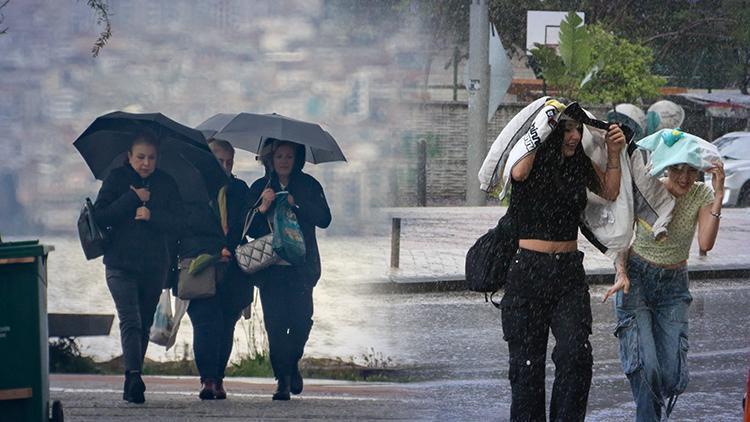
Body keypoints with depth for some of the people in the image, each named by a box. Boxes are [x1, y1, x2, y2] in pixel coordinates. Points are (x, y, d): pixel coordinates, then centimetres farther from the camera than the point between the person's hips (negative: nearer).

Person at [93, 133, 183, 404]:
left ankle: (132, 383, 18)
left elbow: (177, 222, 0)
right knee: (130, 321, -17)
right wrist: (133, 198, -12)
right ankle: (133, 377, -29)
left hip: (155, 266, 3)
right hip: (121, 264, -3)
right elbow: (100, 216, -7)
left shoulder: (166, 184, 8)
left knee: (144, 325, 8)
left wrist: (151, 215, -17)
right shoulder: (116, 179, 4)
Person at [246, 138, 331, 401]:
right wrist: (263, 208, -15)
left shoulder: (308, 185, 8)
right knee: (275, 322, -9)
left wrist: (296, 203, -15)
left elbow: (324, 219, -4)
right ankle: (283, 379, -4)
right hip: (270, 267, 0)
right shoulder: (259, 188, 9)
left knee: (301, 318, -11)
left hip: (302, 264, 0)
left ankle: (292, 364, 17)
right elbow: (252, 230, 2)